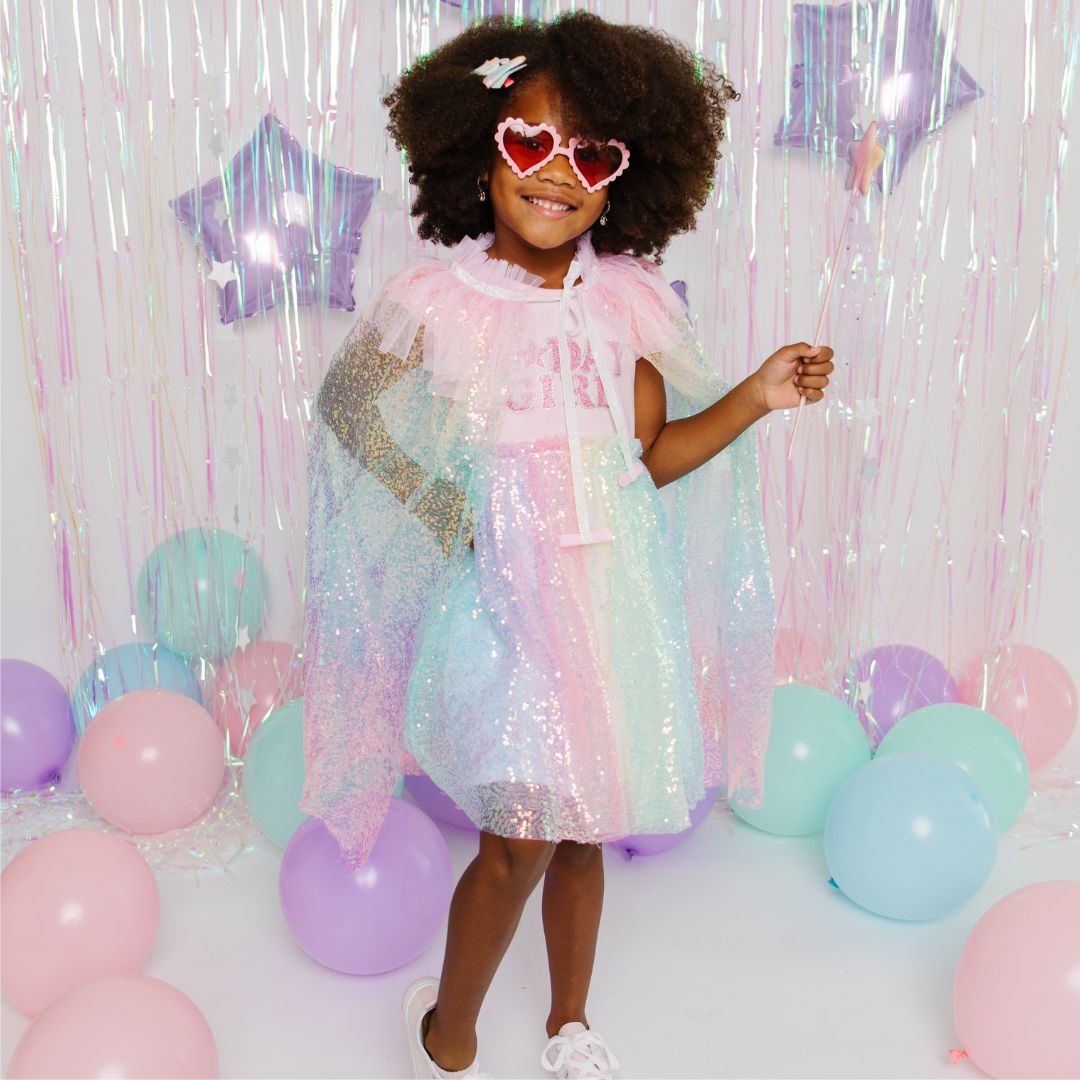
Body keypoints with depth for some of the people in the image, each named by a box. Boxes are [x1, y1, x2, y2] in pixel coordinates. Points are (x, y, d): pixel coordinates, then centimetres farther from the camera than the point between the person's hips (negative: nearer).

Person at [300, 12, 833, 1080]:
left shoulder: (628, 303, 2)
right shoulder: (438, 299, -8)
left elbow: (652, 458, 5)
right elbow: (357, 414, -4)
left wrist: (756, 397, -4)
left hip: (613, 596, 4)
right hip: (501, 599, -3)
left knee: (583, 827, 16)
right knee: (523, 837, -3)